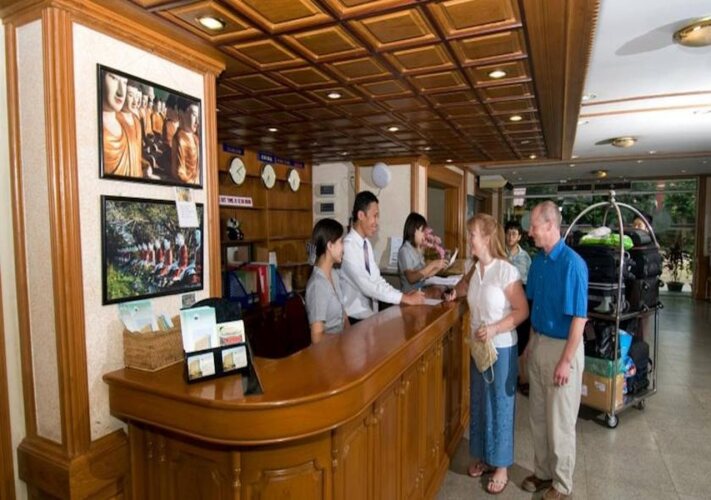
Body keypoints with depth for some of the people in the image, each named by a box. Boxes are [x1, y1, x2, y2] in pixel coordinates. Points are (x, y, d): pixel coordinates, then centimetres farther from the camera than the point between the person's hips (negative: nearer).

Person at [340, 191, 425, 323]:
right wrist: (404, 298, -20)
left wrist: (403, 295, -4)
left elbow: (376, 280, 9)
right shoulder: (348, 246, -19)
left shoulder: (367, 244, 8)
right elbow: (366, 285, -24)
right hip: (354, 318, -7)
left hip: (370, 314, 8)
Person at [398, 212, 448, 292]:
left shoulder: (417, 250, 14)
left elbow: (424, 274, 13)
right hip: (411, 292, -7)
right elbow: (411, 278, -20)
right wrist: (432, 265, -20)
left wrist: (439, 267, 1)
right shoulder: (404, 250, -10)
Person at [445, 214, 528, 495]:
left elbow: (522, 311, -17)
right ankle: (483, 456, 37)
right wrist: (455, 292, 5)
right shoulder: (475, 268, 1)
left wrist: (494, 329, -25)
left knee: (500, 405, 8)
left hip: (501, 348, -7)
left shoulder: (506, 271, -20)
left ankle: (501, 466, 26)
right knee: (478, 403, 17)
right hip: (478, 346, 7)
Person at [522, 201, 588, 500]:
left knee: (560, 422, 8)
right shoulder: (538, 261, 3)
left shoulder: (572, 263, -20)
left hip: (562, 347, -7)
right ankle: (543, 471, 37)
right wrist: (531, 342, 13)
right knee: (538, 416, 18)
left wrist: (566, 361, -19)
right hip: (538, 344, 7)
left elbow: (579, 317, -19)